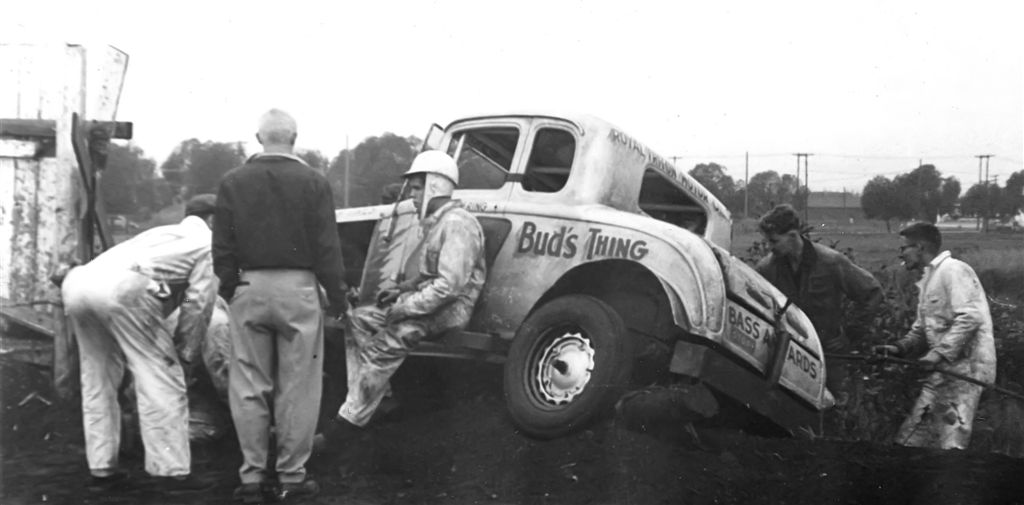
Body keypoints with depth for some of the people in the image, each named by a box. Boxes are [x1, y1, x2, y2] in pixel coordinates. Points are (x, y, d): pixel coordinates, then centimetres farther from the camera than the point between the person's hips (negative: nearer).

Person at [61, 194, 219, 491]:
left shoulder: (160, 233, 37)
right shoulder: (208, 242, 17)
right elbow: (199, 301, 7)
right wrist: (189, 351, 17)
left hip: (77, 282, 8)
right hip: (123, 287, -8)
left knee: (98, 381, 19)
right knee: (161, 379, 0)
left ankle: (102, 468, 22)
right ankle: (170, 470, -1)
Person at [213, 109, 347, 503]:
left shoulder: (233, 182, 3)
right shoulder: (313, 183, -4)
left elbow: (222, 245, 4)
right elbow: (326, 246, -4)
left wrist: (228, 287, 15)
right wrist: (337, 295, 3)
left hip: (249, 288, 2)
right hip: (298, 288, -2)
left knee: (249, 387, 9)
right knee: (297, 388, 5)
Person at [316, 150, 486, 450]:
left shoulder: (457, 225, -16)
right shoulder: (435, 223, 18)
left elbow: (449, 285, -25)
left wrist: (405, 308, -20)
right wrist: (402, 289, 7)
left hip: (450, 308, -11)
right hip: (428, 301, 11)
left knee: (383, 345, -25)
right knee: (359, 319, 1)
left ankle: (349, 423, -20)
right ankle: (379, 398, -2)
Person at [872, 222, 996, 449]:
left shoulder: (953, 270, -8)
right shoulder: (926, 281, 22)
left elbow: (970, 317, -20)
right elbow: (920, 330, 24)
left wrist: (940, 352, -23)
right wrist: (899, 348, 6)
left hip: (966, 365, -9)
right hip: (945, 369, 10)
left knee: (950, 443, -13)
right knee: (909, 438, 6)